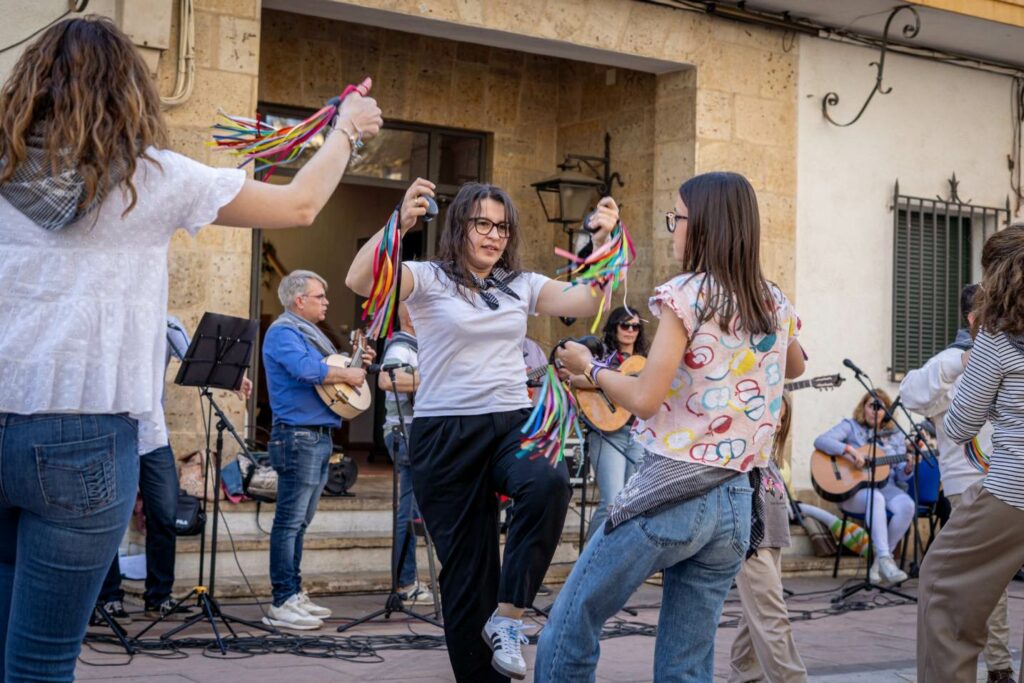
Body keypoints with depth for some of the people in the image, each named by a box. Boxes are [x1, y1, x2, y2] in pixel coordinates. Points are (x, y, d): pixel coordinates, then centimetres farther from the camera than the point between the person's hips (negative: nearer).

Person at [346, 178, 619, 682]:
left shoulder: (522, 285, 11)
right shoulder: (428, 280, -2)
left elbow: (590, 303, 1)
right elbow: (360, 281, -20)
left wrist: (605, 242, -12)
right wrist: (399, 224, -34)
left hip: (513, 423, 3)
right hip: (445, 433, -2)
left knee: (550, 483, -32)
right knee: (465, 566, 2)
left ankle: (507, 614, -17)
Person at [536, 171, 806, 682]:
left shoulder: (689, 294, -10)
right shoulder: (774, 305, 9)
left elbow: (644, 399, -15)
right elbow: (794, 368, 31)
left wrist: (588, 366, 0)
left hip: (671, 493, -7)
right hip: (736, 503, 7)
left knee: (569, 630, 7)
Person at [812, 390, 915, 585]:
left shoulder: (895, 435, 17)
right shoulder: (851, 427, 6)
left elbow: (899, 476, 15)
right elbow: (821, 441, -12)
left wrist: (908, 468, -9)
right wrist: (850, 450, -24)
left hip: (885, 486, 4)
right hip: (853, 488, -4)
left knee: (907, 505, -29)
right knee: (876, 499, -38)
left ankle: (879, 561, -18)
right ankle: (885, 560, -41)